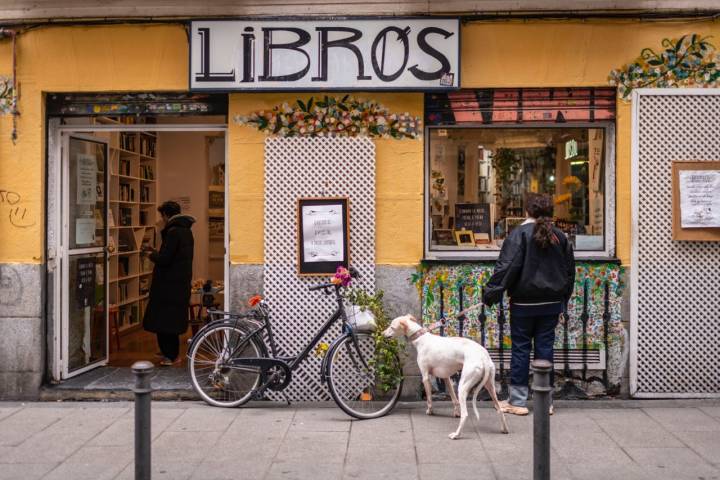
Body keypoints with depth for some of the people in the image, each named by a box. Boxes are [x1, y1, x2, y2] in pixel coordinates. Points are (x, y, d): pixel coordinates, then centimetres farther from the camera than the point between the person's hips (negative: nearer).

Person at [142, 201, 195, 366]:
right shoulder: (186, 231, 13)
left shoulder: (173, 232, -17)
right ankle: (172, 353, 26)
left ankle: (171, 355, 3)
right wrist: (157, 253, 17)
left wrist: (151, 255, -3)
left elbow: (164, 259, -21)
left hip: (169, 285, -9)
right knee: (172, 319, 18)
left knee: (163, 321, -1)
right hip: (181, 283, 9)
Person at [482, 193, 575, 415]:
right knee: (545, 347, 9)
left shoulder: (520, 234, -10)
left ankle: (518, 401, 8)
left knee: (520, 348, 3)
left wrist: (491, 293, -13)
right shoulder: (560, 237, 7)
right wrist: (563, 298, 23)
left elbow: (507, 267, -17)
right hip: (551, 303, 5)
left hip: (524, 303, -4)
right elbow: (569, 270, 14)